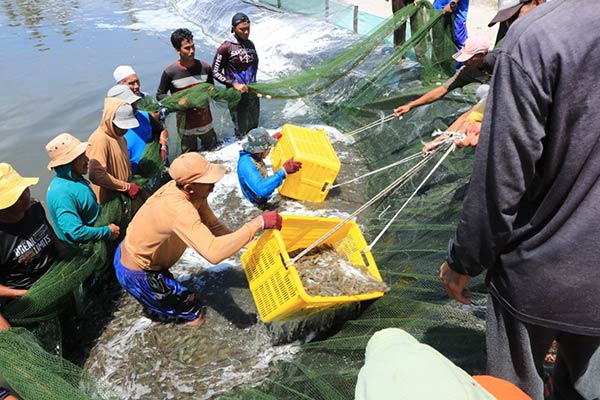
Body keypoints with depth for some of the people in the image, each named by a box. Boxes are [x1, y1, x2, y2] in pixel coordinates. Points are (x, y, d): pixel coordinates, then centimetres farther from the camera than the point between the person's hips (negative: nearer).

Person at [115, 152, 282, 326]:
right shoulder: (179, 209, -40)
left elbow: (212, 226, -6)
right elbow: (213, 252, -49)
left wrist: (243, 243, -16)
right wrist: (257, 224, -47)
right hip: (136, 274, -8)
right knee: (193, 314, 8)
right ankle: (153, 311, 26)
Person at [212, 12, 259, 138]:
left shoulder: (250, 44, 5)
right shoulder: (226, 47, -13)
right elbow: (215, 72, -11)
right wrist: (234, 84, -20)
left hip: (253, 93, 6)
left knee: (254, 128, 18)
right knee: (242, 132, 1)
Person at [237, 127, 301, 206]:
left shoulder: (253, 154, -7)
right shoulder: (247, 165, -35)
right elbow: (261, 189, -47)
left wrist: (273, 139, 20)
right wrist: (283, 171, -50)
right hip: (261, 202, -9)